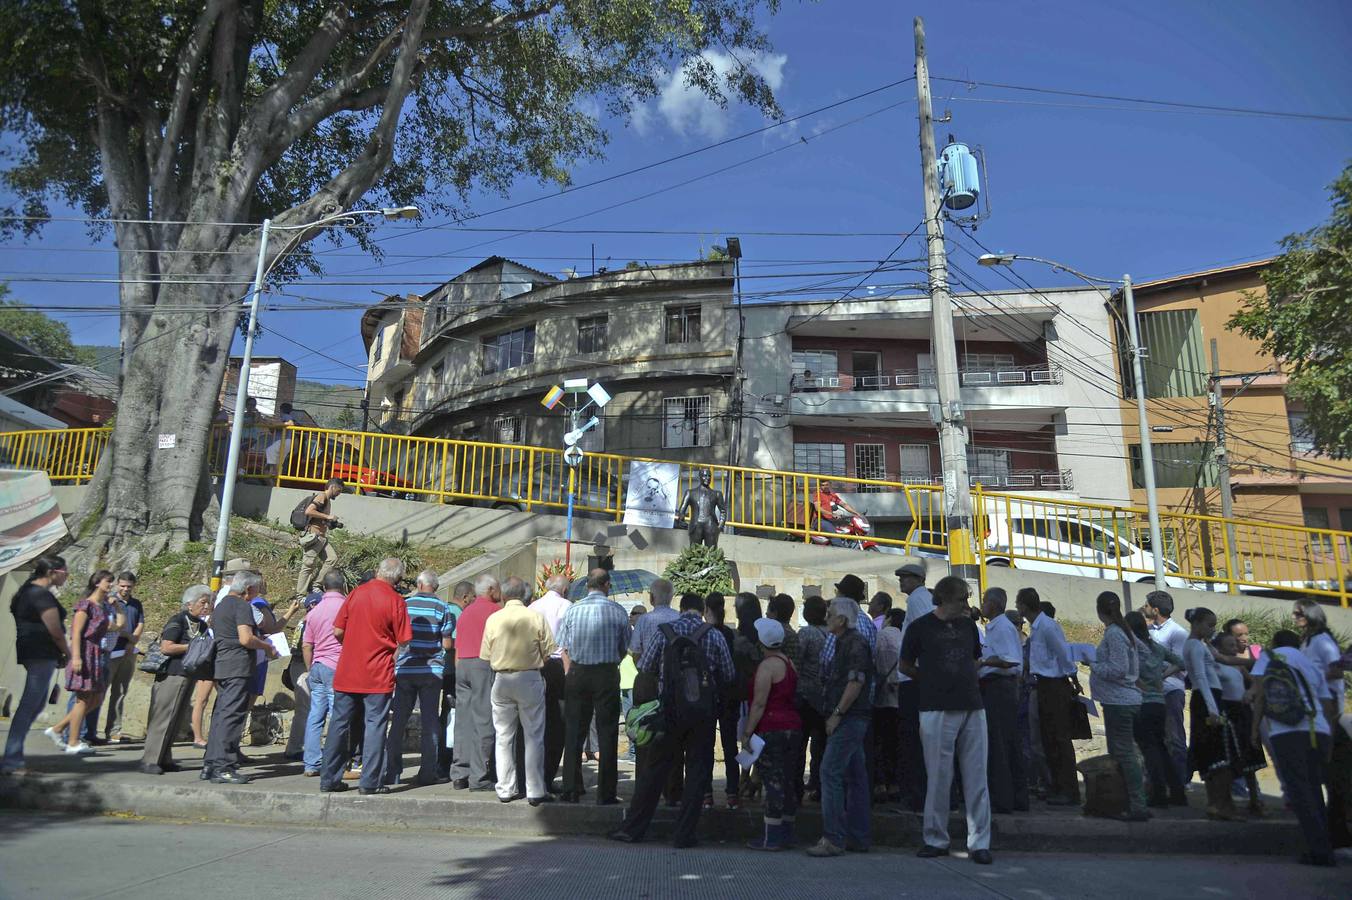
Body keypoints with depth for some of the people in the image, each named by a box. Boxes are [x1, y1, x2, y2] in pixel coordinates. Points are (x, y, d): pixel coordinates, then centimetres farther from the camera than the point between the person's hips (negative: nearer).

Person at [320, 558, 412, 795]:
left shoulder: (356, 593, 1)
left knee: (340, 723, 12)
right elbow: (403, 642, -8)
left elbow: (337, 631, 3)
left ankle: (329, 778, 18)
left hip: (346, 672, 4)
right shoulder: (395, 600, -9)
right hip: (378, 675, -4)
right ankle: (370, 782, 4)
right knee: (375, 725, 4)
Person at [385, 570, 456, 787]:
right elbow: (448, 644, -5)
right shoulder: (443, 608, -3)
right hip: (431, 670, -1)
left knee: (398, 720, 8)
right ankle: (428, 772, 6)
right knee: (430, 721, 5)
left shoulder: (404, 604, 1)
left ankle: (391, 771, 11)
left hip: (405, 669, 1)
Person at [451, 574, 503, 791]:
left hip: (462, 666, 8)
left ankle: (459, 775, 11)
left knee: (463, 722, 9)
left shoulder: (464, 612, 20)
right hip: (484, 664, -7)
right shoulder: (494, 609, -3)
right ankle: (479, 777, -6)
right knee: (484, 722, -6)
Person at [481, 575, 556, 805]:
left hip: (502, 680, 2)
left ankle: (505, 790, 16)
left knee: (504, 737, 12)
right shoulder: (536, 618, -6)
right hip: (530, 678, -2)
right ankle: (535, 791, 5)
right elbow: (547, 653, -3)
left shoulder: (493, 619, -2)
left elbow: (486, 657, 2)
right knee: (533, 737, 4)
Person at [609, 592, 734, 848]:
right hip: (703, 714, 0)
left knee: (654, 769, 10)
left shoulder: (664, 632, -4)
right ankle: (684, 834, 12)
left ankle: (633, 829, 16)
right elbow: (729, 676, 2)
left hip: (670, 710, 1)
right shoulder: (715, 637, -3)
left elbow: (644, 666, -1)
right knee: (698, 771, 10)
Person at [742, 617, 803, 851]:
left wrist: (747, 733, -13)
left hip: (771, 730, -9)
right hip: (793, 727, 9)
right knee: (788, 782, 12)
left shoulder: (767, 666, -12)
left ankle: (772, 838, -1)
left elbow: (759, 704, -16)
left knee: (773, 782, -5)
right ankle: (787, 834, 19)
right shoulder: (789, 663, 14)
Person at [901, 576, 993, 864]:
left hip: (973, 709, 4)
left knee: (977, 779, 4)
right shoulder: (920, 627, -1)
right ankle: (936, 840, 16)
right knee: (939, 778, 2)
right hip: (937, 711, -4)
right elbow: (905, 666, 8)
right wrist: (933, 681, 9)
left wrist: (967, 680, 13)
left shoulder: (968, 625, 12)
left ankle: (979, 843, 11)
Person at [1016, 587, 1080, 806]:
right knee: (1047, 737, 14)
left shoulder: (1047, 626, -19)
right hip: (1045, 686, 10)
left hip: (1056, 686, -10)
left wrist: (1073, 680, -9)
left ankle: (1069, 792, 1)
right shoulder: (1035, 626, 10)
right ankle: (1057, 787, 24)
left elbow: (1064, 654, -15)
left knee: (1060, 738, -5)